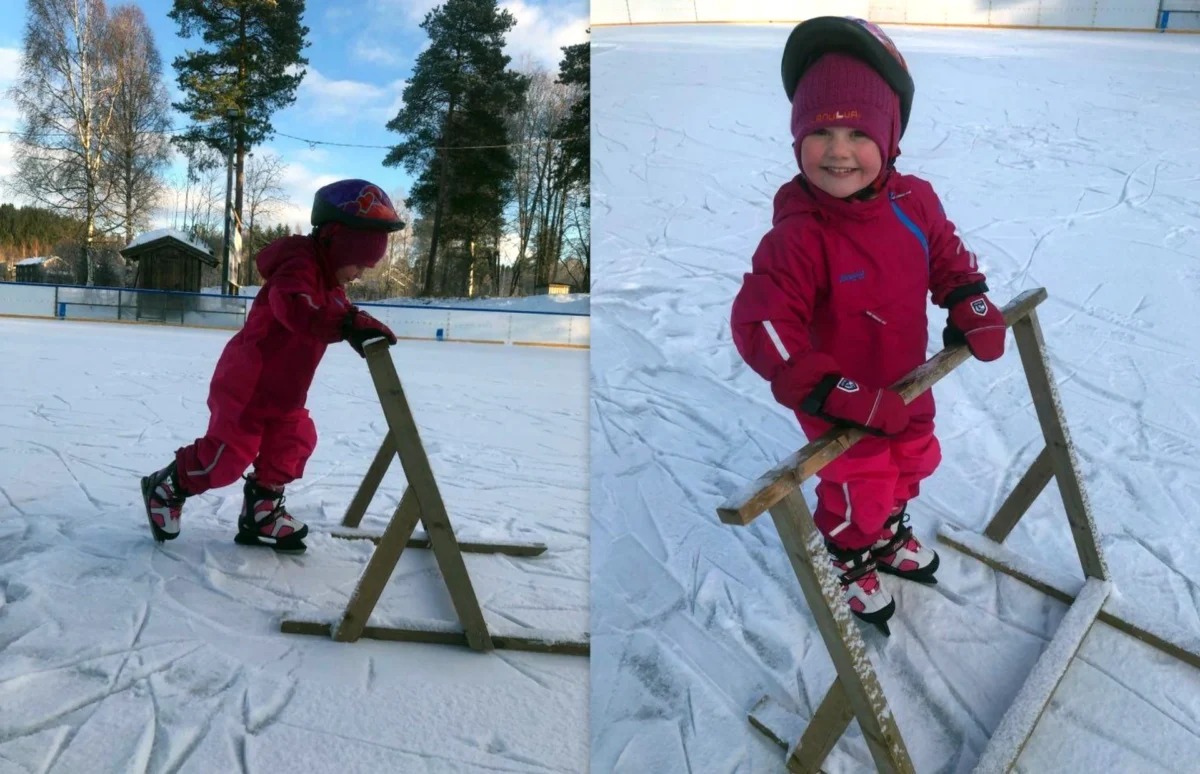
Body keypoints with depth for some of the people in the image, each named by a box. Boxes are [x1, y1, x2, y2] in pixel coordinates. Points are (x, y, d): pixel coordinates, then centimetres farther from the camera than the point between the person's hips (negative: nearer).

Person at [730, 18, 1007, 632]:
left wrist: (971, 307, -5)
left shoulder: (914, 200, -12)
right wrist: (832, 394, -38)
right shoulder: (796, 237, -32)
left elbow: (947, 255, 9)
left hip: (908, 387, 7)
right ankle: (849, 562, 43)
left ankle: (889, 535, 59)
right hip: (841, 408, -7)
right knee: (858, 494, 11)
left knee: (911, 466, 29)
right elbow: (759, 325, -35)